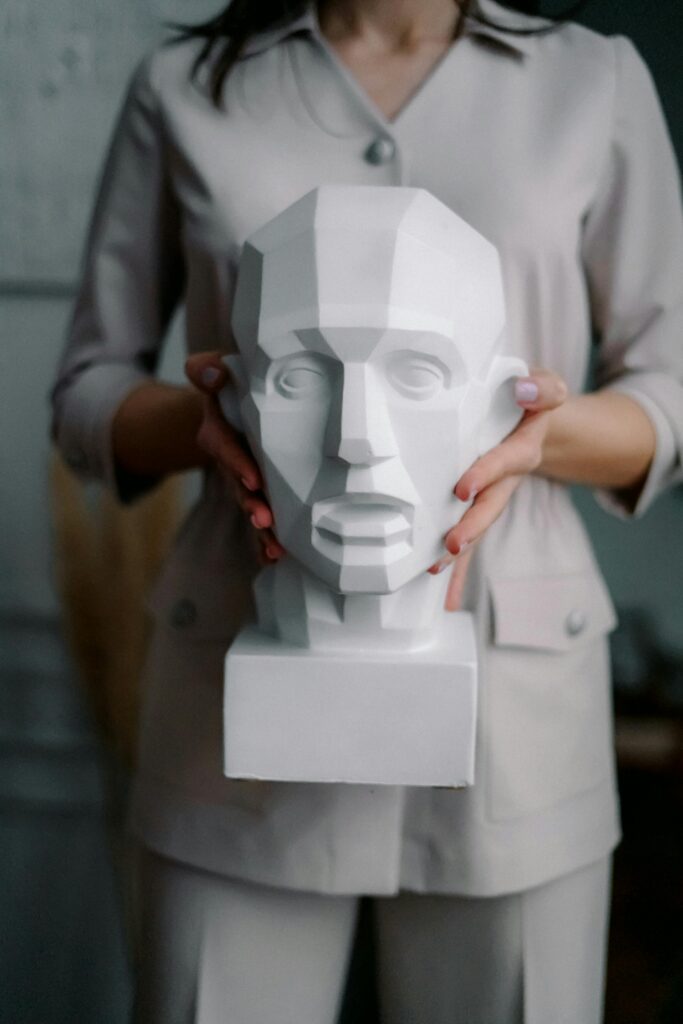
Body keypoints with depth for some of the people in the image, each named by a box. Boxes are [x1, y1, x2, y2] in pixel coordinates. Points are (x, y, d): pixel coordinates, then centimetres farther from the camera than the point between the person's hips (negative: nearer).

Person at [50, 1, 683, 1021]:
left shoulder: (596, 83, 6)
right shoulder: (183, 87, 6)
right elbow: (90, 393, 10)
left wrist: (549, 432, -12)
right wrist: (205, 420, -12)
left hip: (510, 684, 1)